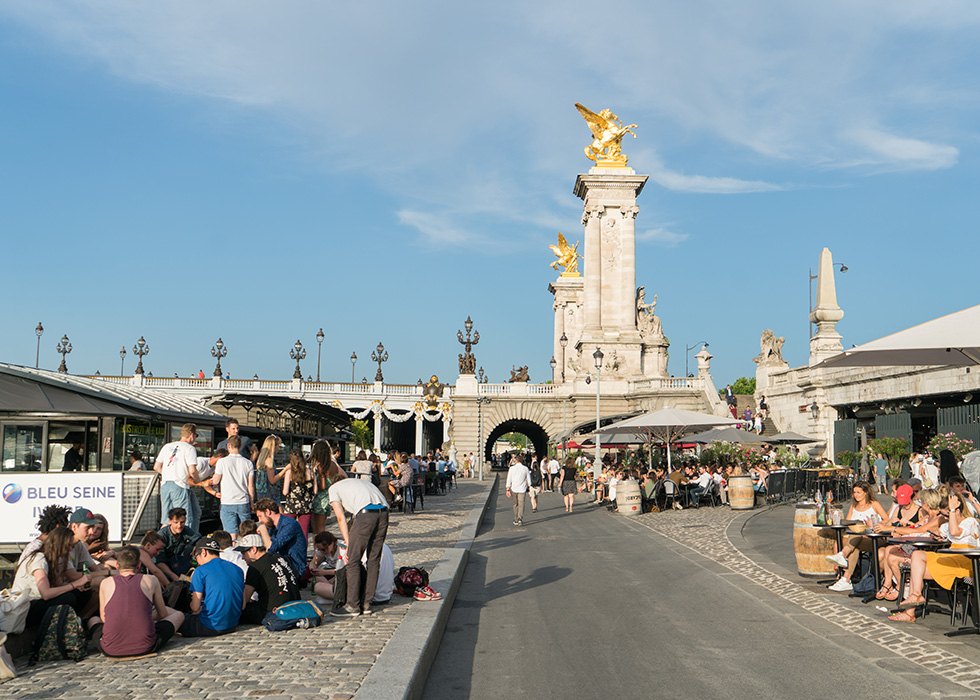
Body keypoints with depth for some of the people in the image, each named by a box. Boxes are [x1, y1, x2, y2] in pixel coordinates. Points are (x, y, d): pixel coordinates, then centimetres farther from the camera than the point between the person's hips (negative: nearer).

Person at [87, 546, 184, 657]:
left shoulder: (106, 583, 8)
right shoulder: (151, 581, 5)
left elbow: (103, 618, 19)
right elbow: (163, 615, 17)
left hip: (111, 650, 2)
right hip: (146, 647, -2)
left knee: (93, 620, 35)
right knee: (178, 615, 24)